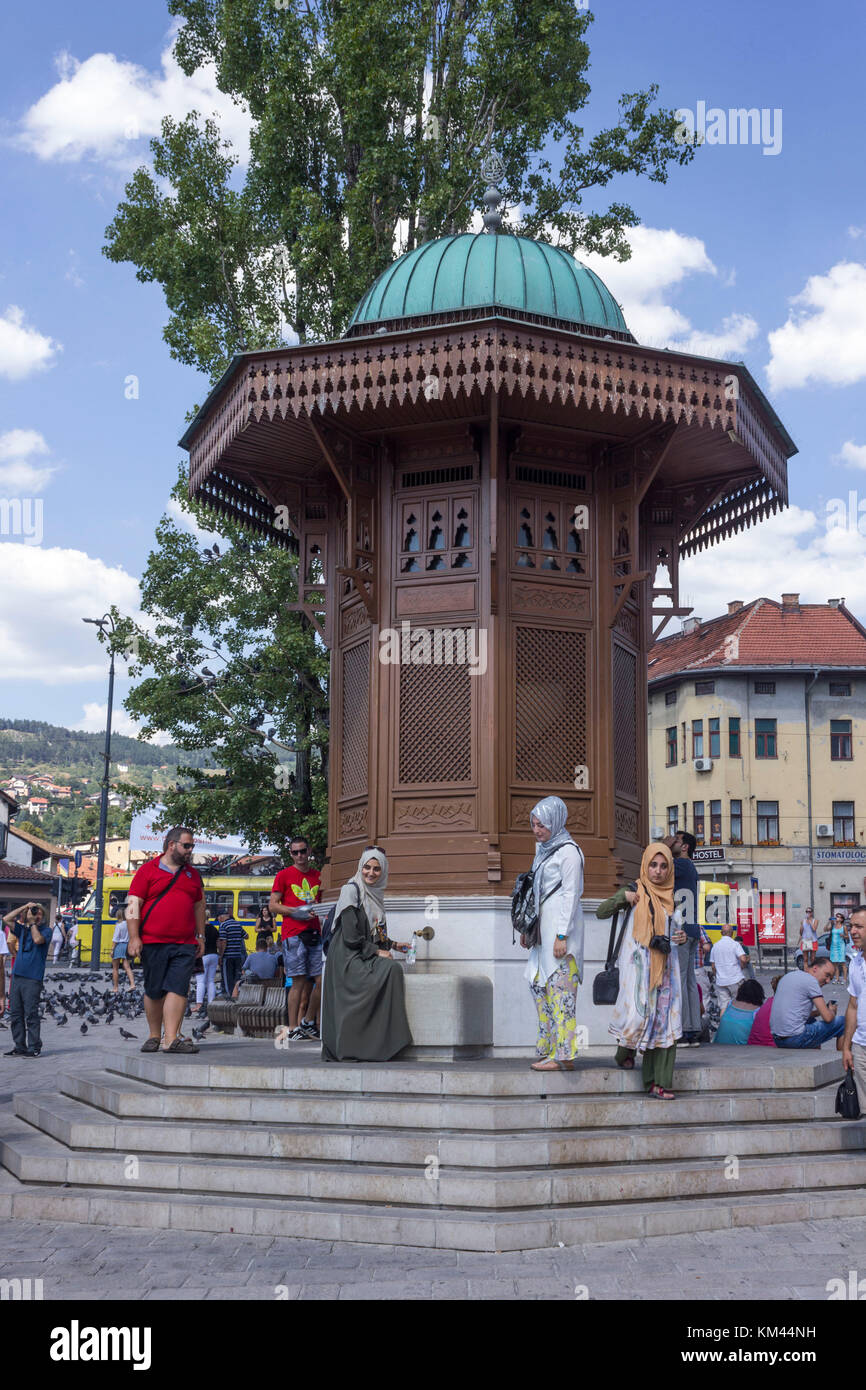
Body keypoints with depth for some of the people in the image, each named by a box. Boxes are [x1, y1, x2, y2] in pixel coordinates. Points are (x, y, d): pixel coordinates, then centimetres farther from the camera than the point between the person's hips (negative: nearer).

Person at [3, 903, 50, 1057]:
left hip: (33, 978, -6)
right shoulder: (21, 929, 15)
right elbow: (6, 919, 8)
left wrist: (32, 923, -7)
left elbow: (38, 939, -21)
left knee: (30, 1014, -5)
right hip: (17, 975, 6)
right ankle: (19, 1046, 17)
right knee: (15, 1013, 9)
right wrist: (24, 907, 5)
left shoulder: (45, 931, -1)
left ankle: (34, 1047, 1)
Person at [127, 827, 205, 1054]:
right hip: (153, 942, -3)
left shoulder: (193, 874, 17)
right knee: (154, 991, 6)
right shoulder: (148, 870, 3)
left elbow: (199, 906, 23)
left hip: (185, 944, 3)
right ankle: (154, 1036, 19)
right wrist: (134, 937, -9)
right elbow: (133, 904, -2)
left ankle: (171, 1038, -11)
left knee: (178, 989, -8)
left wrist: (200, 937, 18)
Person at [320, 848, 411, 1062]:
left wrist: (392, 944, 12)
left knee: (394, 969, -18)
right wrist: (377, 952, -10)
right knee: (391, 969, -24)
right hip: (348, 957, -7)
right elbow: (350, 936, -14)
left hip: (365, 956, 7)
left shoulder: (375, 894, 17)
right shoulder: (351, 890, -8)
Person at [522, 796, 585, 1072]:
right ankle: (548, 1047, 19)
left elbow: (571, 894, -14)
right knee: (538, 981, 11)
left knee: (560, 987, -8)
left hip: (562, 925, -9)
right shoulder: (542, 848, 16)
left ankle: (563, 1056, -6)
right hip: (544, 924, 9)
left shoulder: (568, 851, -10)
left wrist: (562, 935, -18)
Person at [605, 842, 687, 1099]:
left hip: (665, 965, 4)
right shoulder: (636, 891, 2)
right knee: (638, 1013, -15)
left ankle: (658, 1083, -2)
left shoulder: (672, 896, 12)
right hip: (638, 961, -4)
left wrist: (682, 938, 1)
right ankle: (625, 1051, 19)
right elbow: (601, 912, -3)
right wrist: (622, 897, -17)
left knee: (665, 1019, -4)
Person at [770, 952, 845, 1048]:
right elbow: (827, 1018, -10)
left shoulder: (789, 975, 18)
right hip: (795, 1039, -9)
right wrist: (832, 1011, 11)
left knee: (812, 1021, 37)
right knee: (843, 1021, 0)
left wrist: (819, 1011, 19)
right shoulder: (811, 980, -8)